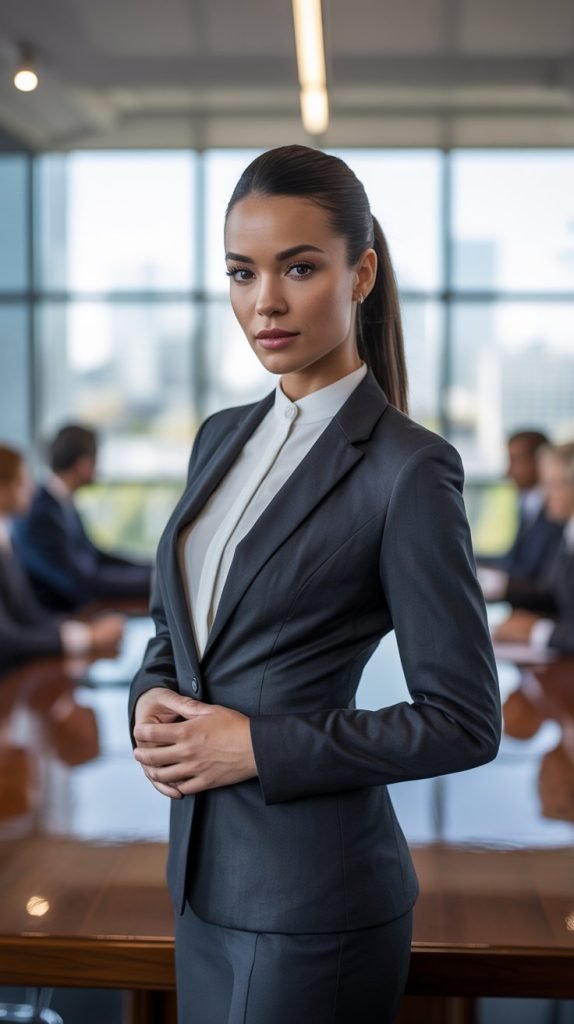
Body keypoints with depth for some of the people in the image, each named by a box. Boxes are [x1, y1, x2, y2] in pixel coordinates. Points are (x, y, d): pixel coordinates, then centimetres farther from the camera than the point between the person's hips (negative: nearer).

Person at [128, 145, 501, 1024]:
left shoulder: (408, 468, -15)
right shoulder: (223, 436, 7)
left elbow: (465, 721, -15)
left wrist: (258, 747, -18)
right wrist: (149, 704, -5)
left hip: (313, 895, -7)